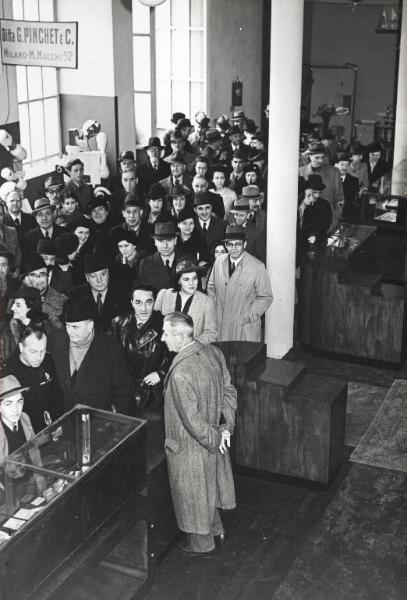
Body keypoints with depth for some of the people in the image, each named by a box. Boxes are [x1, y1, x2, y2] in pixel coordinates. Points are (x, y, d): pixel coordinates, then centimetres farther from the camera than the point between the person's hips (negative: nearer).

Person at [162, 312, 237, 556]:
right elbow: (229, 391, 0)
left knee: (193, 494, 16)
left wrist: (215, 439, -13)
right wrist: (226, 427, -1)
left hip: (190, 446, -7)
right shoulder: (214, 352, -9)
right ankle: (216, 530, 49)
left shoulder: (180, 374, -34)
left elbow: (193, 421, -28)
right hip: (213, 439, 8)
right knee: (208, 486, 29)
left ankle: (201, 544, 38)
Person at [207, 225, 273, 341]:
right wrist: (214, 309, 6)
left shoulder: (257, 267, -10)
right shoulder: (219, 261, 4)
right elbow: (211, 287, 16)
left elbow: (266, 298, -6)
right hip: (220, 324, 4)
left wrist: (248, 316, -12)